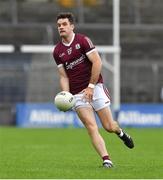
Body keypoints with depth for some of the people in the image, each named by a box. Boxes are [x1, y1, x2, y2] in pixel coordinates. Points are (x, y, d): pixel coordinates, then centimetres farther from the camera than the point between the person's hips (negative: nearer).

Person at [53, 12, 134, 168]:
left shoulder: (83, 40, -5)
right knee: (91, 127, -13)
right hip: (77, 95, 3)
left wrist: (91, 87, -13)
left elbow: (97, 62, -9)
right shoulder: (57, 51, 8)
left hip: (95, 87, -3)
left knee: (109, 127, -2)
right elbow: (63, 76, 9)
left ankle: (120, 132, 33)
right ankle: (106, 160, -14)